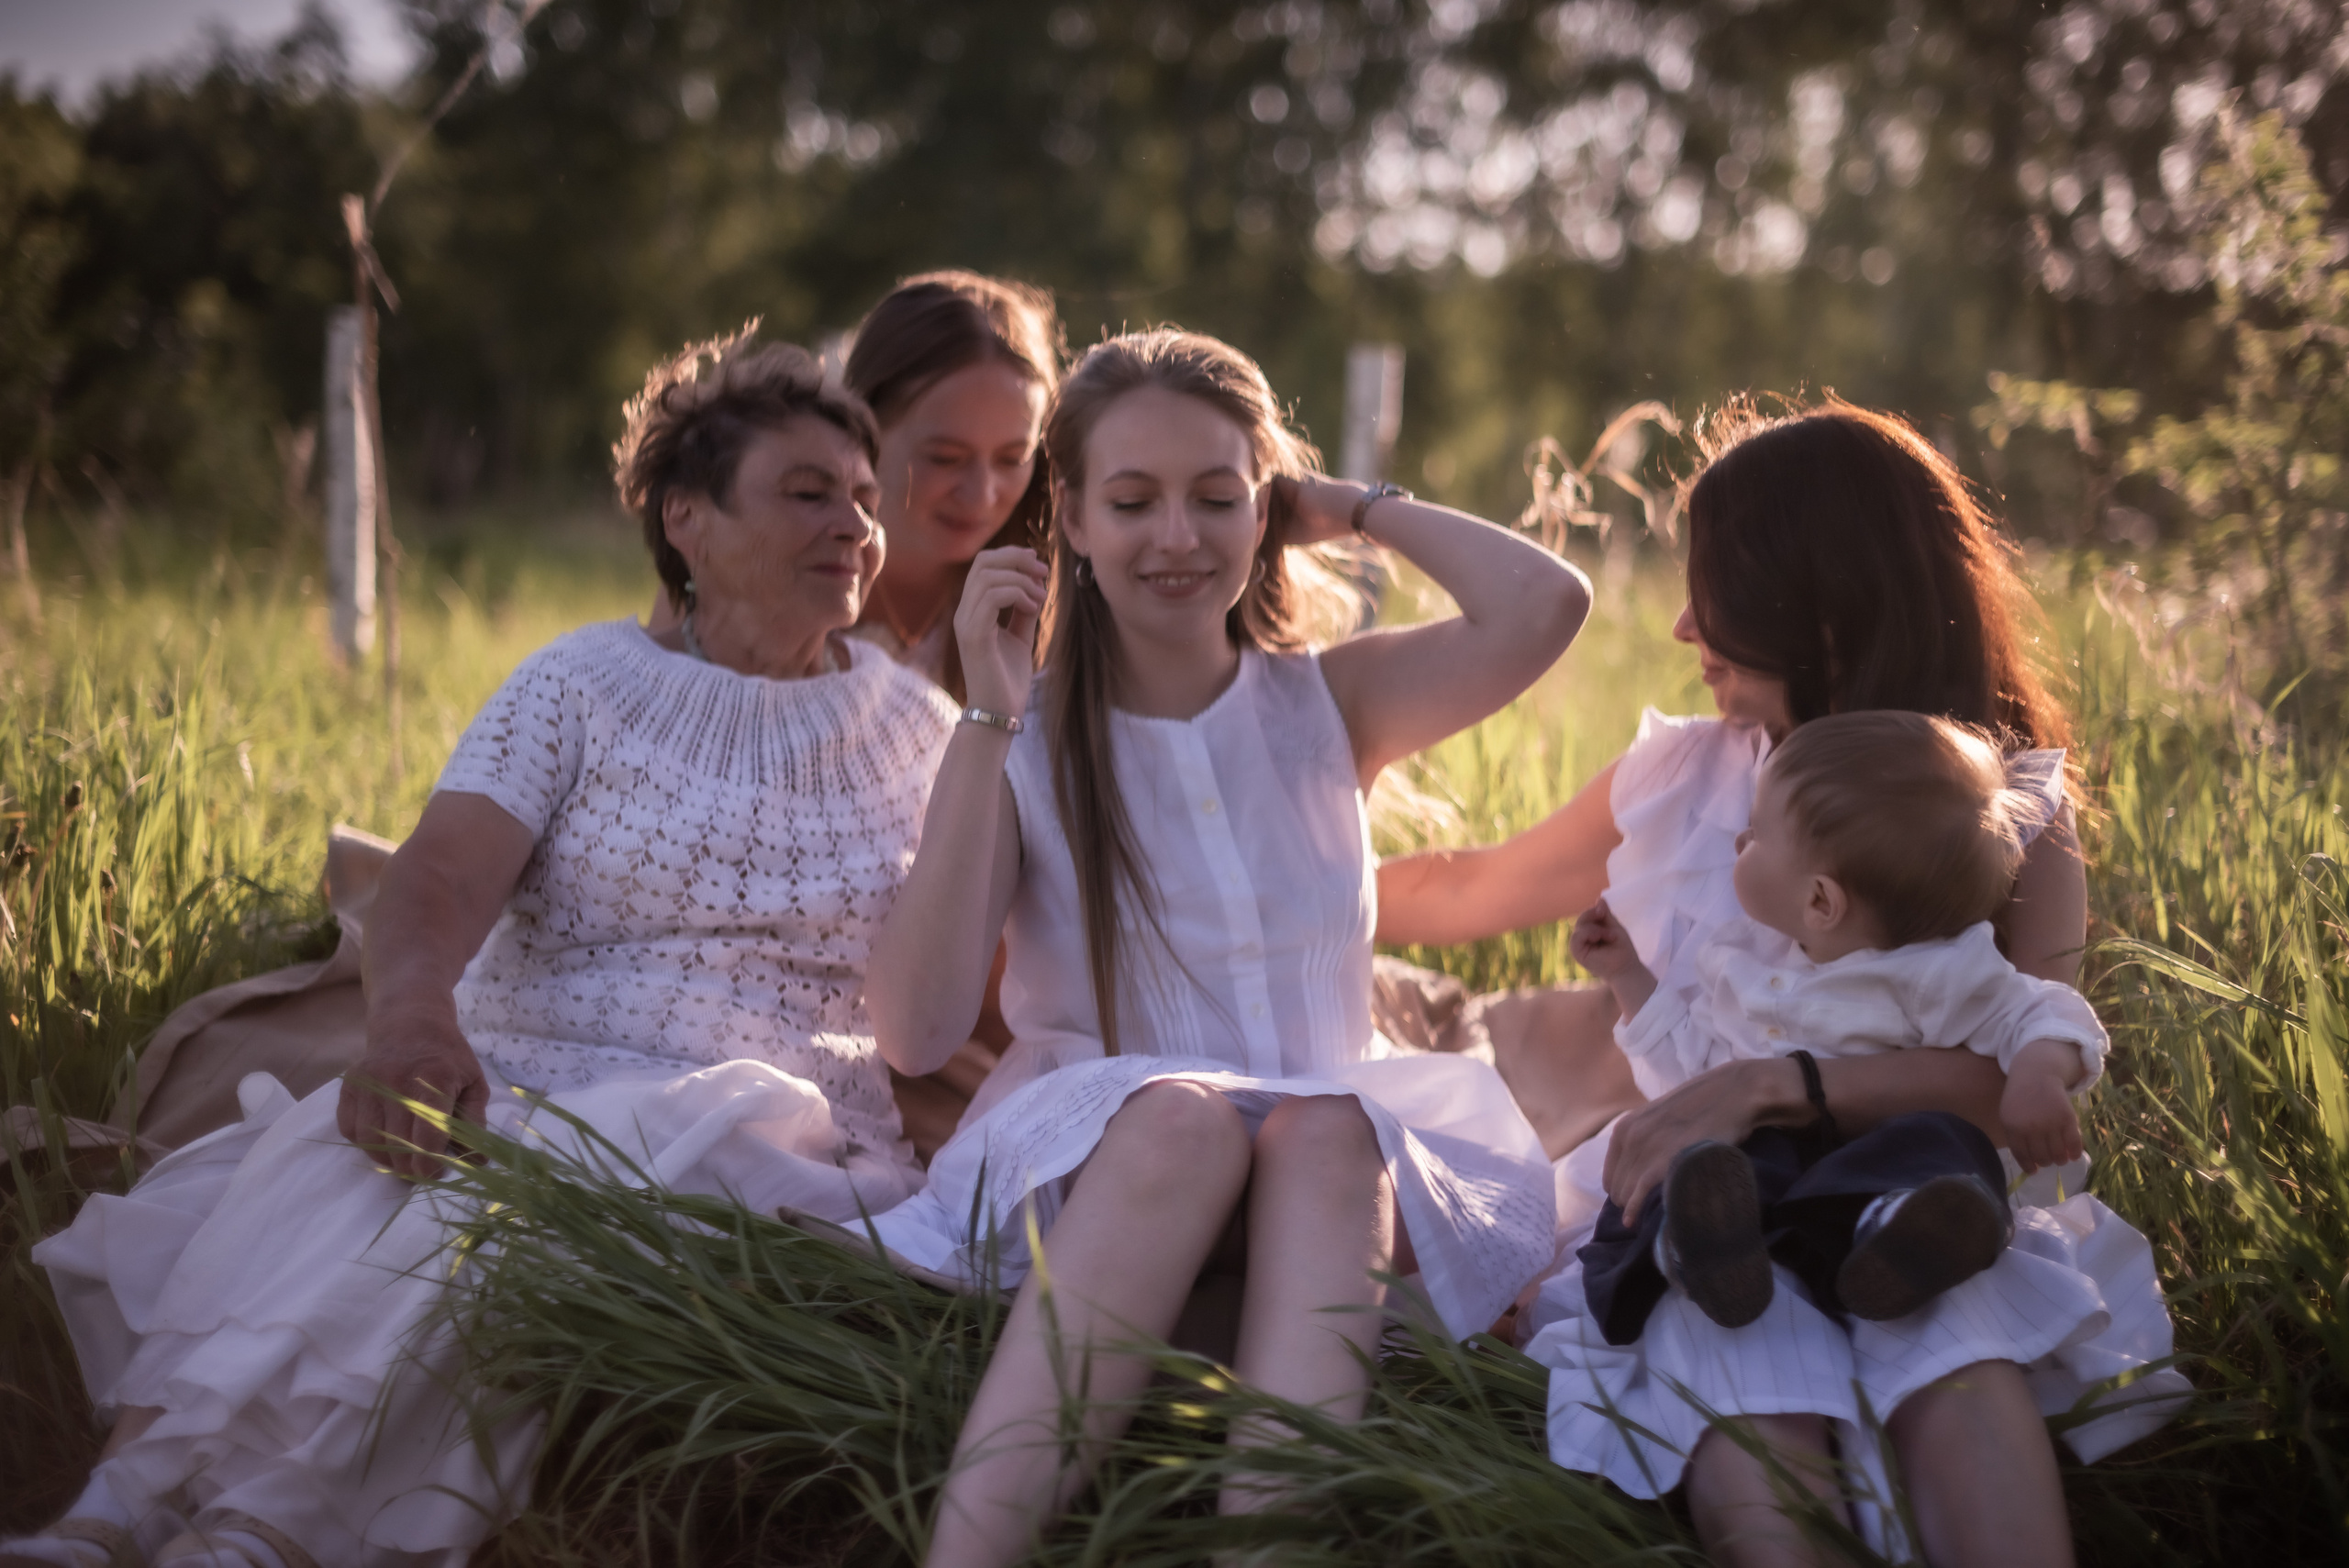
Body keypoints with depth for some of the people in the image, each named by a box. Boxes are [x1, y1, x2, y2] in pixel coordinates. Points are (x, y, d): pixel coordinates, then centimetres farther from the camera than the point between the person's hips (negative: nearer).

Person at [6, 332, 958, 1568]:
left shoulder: (916, 728, 17)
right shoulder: (581, 684, 11)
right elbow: (442, 874, -7)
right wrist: (412, 1019, -28)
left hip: (768, 1126, -1)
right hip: (518, 1078, 1)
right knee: (350, 1149, -34)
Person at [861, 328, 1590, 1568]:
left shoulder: (1327, 707, 10)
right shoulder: (1020, 747, 4)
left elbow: (1546, 604, -10)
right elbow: (916, 1033, -11)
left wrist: (1357, 508, 5)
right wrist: (989, 720, -11)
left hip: (1341, 1159, 2)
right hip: (1088, 1171, -1)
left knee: (1323, 1128, -32)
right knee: (1182, 1117, -34)